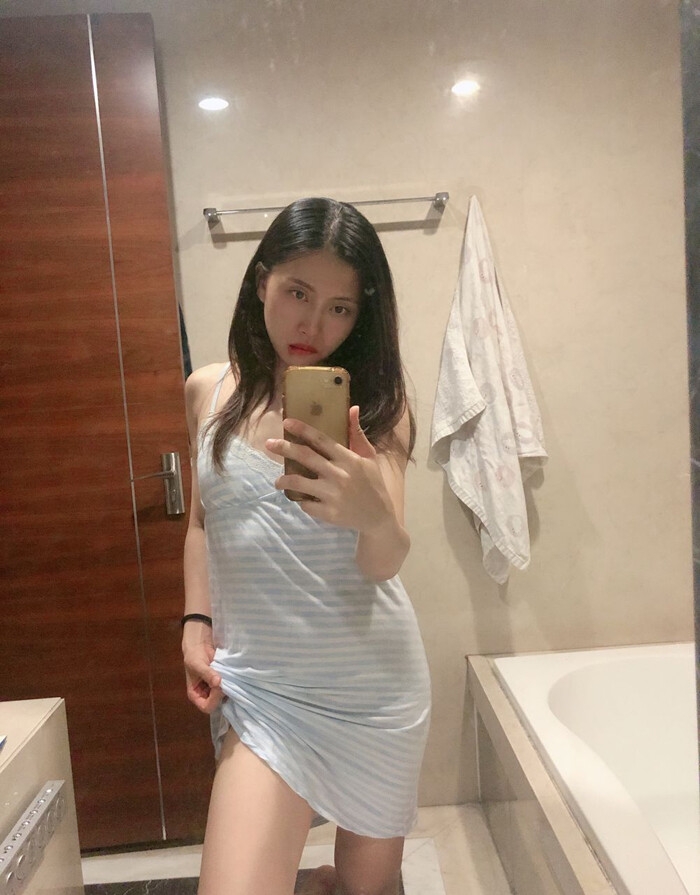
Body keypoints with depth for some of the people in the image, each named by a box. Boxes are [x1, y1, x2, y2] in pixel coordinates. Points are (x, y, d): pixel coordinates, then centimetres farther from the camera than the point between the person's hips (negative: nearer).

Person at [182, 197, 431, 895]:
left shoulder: (376, 403, -6)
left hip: (373, 685, 0)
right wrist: (196, 623, 1)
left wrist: (374, 517, -39)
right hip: (259, 684, 1)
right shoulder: (208, 392, 0)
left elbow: (385, 562, -17)